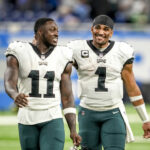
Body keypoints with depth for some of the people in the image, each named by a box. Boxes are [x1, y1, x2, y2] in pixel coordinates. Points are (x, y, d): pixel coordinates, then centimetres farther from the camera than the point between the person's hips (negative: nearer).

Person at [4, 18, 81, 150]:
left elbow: (67, 97, 7)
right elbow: (10, 83, -15)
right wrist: (15, 96, -40)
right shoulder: (19, 53, -1)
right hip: (27, 119, 0)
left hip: (53, 119, 0)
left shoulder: (62, 58, 5)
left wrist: (73, 129, 0)